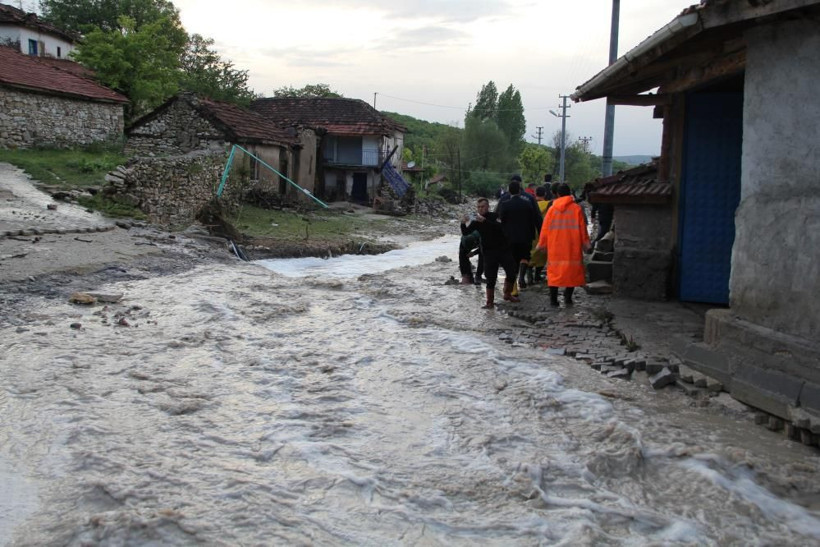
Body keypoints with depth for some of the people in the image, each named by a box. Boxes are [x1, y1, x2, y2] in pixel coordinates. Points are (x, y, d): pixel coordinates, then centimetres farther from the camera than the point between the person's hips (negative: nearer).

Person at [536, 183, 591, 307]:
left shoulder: (552, 209, 2)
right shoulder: (576, 208, -2)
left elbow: (545, 228, 5)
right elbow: (582, 228, 1)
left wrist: (542, 244, 15)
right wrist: (585, 243, 11)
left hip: (554, 247, 1)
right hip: (572, 247, -1)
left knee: (554, 271, 7)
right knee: (572, 270, 7)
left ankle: (553, 298, 5)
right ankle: (568, 297, 1)